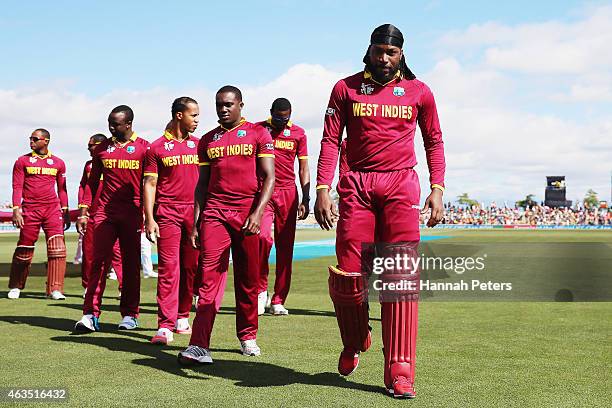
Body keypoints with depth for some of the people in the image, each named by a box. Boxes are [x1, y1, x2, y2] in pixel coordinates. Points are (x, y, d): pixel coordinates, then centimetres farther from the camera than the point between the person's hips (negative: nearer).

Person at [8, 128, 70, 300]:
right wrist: (16, 210, -10)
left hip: (53, 209, 1)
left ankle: (55, 289, -8)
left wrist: (65, 212, 8)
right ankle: (15, 287, 20)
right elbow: (17, 187, 1)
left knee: (57, 247, -10)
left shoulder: (58, 163, 10)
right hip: (30, 209, -1)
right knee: (24, 249, 4)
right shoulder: (22, 161, 6)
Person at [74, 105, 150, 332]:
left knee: (131, 264, 4)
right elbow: (92, 182, 14)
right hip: (105, 211, 2)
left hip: (132, 213, -2)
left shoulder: (143, 148, 1)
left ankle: (129, 315, 13)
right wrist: (83, 212, 7)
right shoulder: (102, 148, 10)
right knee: (98, 260, -7)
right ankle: (90, 315, -9)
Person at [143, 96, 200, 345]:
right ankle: (165, 326, -8)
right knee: (168, 268, -7)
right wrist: (149, 219, -8)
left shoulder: (198, 145, 12)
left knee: (192, 267, 7)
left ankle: (182, 317, 21)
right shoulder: (157, 148, 2)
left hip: (195, 212, 4)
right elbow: (150, 184, 0)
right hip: (167, 212, -4)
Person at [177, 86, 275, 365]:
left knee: (248, 279, 7)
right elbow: (202, 184, 17)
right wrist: (196, 222, 9)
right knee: (209, 276, -10)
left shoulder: (258, 134, 4)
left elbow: (269, 178, -2)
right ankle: (199, 346, -16)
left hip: (247, 213, -1)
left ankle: (248, 337, 22)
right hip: (214, 213, 2)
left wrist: (257, 213, -15)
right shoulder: (208, 140, 15)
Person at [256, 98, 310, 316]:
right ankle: (261, 290, -3)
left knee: (285, 247, 1)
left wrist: (305, 200, 1)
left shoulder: (298, 133, 7)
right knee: (263, 237, -21)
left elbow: (304, 169, 9)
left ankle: (278, 301, 8)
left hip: (288, 193, 2)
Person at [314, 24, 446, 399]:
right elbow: (330, 140, 5)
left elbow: (434, 141, 14)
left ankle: (400, 371, -6)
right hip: (356, 185, 1)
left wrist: (438, 189, 3)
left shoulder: (418, 92, 9)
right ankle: (355, 341, 26)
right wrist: (322, 189, -7)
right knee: (347, 275, -5)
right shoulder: (346, 88, 9)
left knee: (401, 276, -8)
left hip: (400, 184, 0)